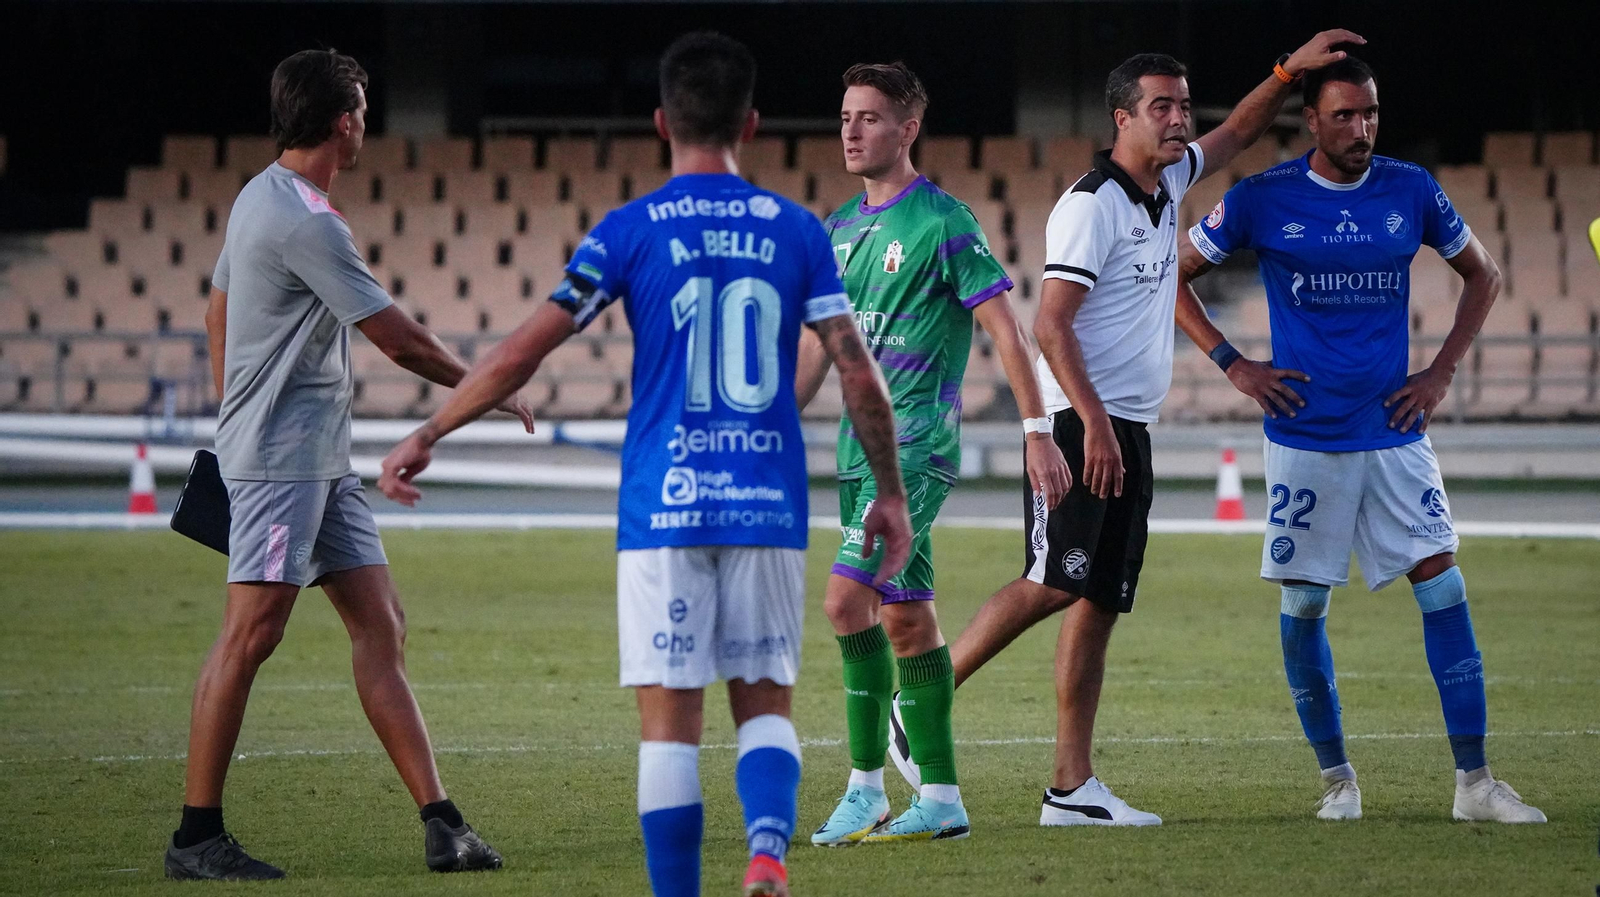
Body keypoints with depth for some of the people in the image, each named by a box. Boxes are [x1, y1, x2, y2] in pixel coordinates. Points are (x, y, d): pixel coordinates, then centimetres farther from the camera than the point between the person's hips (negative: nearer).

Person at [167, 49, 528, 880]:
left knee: (379, 625, 5)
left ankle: (438, 822, 2)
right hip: (278, 459, -10)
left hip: (320, 460, 10)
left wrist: (233, 418, 30)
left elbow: (218, 310, 24)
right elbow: (399, 338, -14)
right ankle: (196, 836, -5)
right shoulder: (304, 222, -18)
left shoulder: (260, 198, 13)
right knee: (250, 633, -9)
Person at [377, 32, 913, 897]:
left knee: (670, 721, 3)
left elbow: (521, 352, -5)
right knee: (765, 701, 11)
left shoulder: (631, 231, -2)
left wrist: (424, 436, 5)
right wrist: (891, 493, 12)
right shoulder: (795, 231, 4)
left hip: (664, 509, -2)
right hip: (770, 507, 2)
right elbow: (859, 375, 1)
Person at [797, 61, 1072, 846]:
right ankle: (940, 798, 12)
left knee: (849, 597, -18)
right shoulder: (840, 229, 14)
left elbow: (1005, 328, -10)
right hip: (860, 443, 8)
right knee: (903, 615, 8)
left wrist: (1039, 432, -14)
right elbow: (819, 345, 21)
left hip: (916, 442, -8)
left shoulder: (940, 221, -8)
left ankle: (867, 786, -11)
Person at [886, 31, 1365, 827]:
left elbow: (1234, 137, 33)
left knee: (1099, 602, 4)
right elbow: (1051, 324, -18)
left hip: (1129, 430, 9)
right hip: (1079, 424, -9)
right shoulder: (1092, 203, -12)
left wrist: (1290, 71, 21)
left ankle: (1072, 787, 2)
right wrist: (1094, 423, -24)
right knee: (1054, 583, -19)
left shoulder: (1167, 182, 14)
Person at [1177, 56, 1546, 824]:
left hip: (1395, 429, 2)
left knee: (1443, 587, -6)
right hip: (1305, 435, -1)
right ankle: (1335, 776, 16)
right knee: (1303, 603, 2)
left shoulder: (1410, 192, 2)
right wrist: (1232, 365, -3)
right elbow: (1172, 276, 6)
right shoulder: (1262, 200, -4)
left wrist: (1443, 370, 6)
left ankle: (1475, 781, -4)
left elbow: (1481, 273, 17)